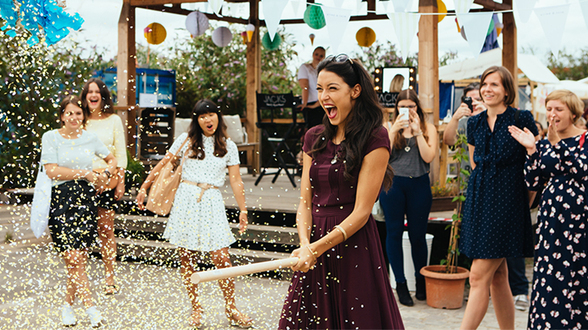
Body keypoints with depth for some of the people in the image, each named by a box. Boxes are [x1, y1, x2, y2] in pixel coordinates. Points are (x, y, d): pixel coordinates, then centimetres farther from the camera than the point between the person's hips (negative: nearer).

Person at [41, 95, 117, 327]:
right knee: (73, 258, -11)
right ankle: (90, 307, -6)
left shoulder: (90, 138, 12)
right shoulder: (51, 137, 2)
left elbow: (111, 159, 27)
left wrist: (104, 174, 7)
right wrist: (85, 173, -8)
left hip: (86, 198, 3)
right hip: (62, 199, -2)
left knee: (78, 259, -2)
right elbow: (52, 170, -9)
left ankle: (68, 304, 14)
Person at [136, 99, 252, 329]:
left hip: (212, 202, 0)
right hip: (186, 200, 0)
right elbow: (163, 164, 12)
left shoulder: (228, 146, 10)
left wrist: (243, 210, 6)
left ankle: (231, 310, 6)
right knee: (187, 259, 2)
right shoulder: (187, 140, 7)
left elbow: (236, 181, 10)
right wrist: (144, 187, 9)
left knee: (222, 258, -8)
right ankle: (196, 310, 14)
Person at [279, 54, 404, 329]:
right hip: (315, 248, 5)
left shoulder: (374, 139, -8)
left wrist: (317, 248, -18)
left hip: (353, 245, -5)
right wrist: (305, 243, -10)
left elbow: (361, 212, -12)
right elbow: (305, 203, 8)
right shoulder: (314, 138, 11)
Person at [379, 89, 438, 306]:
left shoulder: (428, 128, 6)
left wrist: (417, 131, -11)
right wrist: (394, 130, -12)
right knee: (394, 233, 2)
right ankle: (400, 284, 11)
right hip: (392, 184, 0)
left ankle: (421, 281, 23)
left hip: (419, 184, 0)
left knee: (418, 235, 5)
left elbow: (428, 157, -8)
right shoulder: (388, 127, 6)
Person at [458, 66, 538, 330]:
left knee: (479, 276, -10)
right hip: (478, 200, 6)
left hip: (507, 201, -6)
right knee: (498, 277, 11)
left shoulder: (522, 120, -7)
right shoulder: (475, 123, 10)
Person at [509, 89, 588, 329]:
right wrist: (531, 150, -7)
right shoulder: (543, 143, 11)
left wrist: (558, 144, -20)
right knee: (549, 277, 4)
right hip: (551, 215, 4)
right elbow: (533, 183, 4)